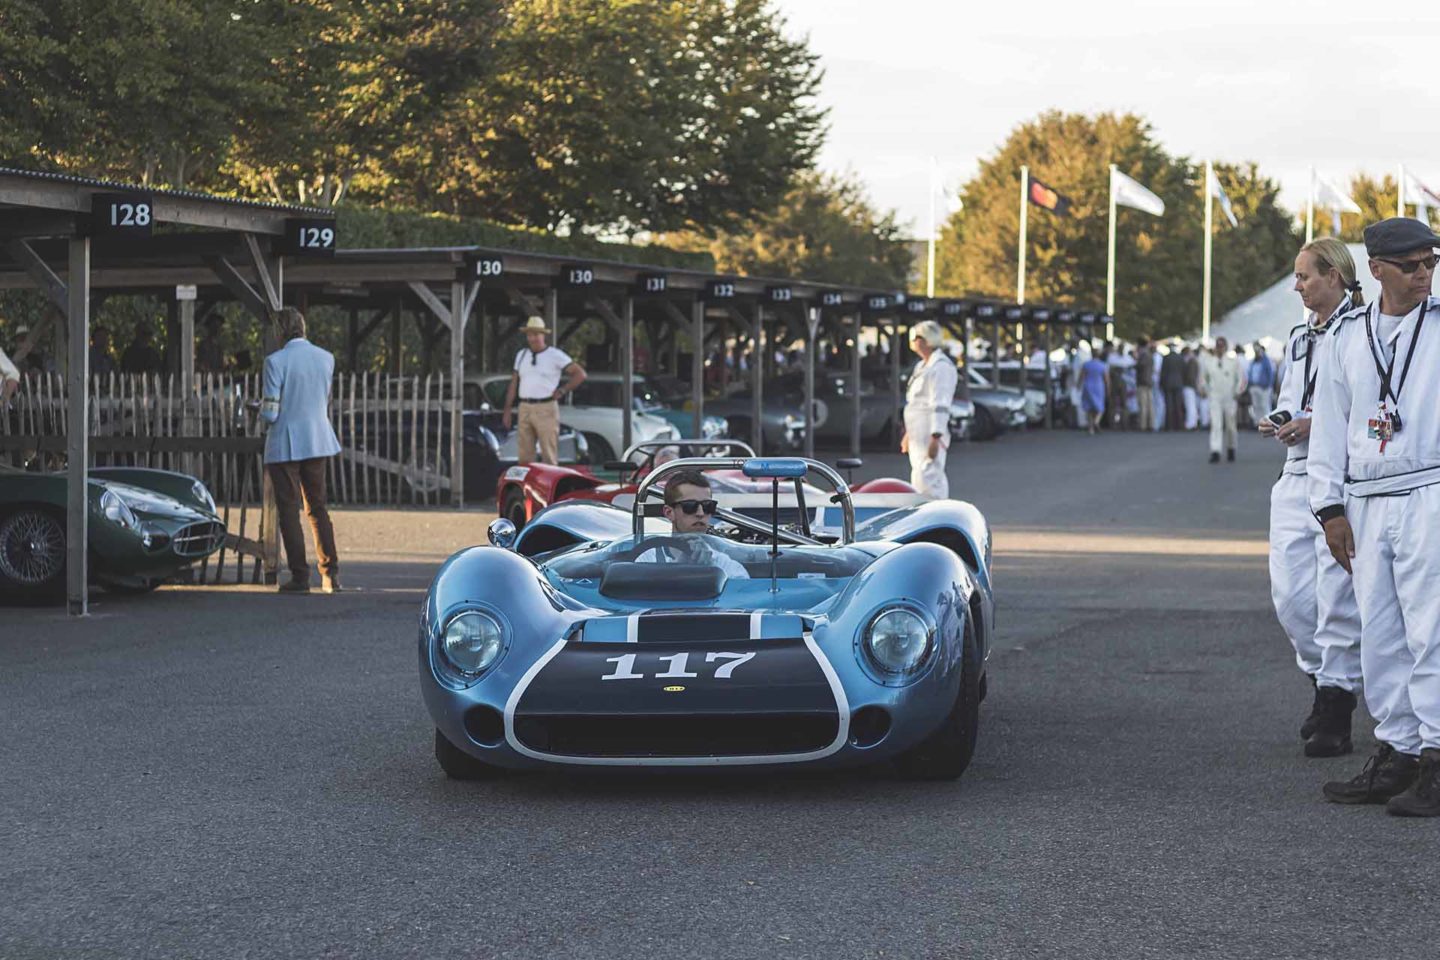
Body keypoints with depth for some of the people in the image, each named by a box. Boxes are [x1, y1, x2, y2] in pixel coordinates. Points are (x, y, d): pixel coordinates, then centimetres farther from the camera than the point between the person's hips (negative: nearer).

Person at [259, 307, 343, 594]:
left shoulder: (276, 361, -15)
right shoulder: (326, 359, 1)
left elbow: (270, 413, -14)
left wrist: (262, 407, 7)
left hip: (284, 446, -5)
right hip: (318, 441, 5)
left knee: (288, 511, 4)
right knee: (318, 508, 14)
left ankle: (300, 575, 2)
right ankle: (331, 573, 10)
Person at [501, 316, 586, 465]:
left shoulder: (555, 355, -1)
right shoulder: (521, 355, 14)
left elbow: (580, 374, -1)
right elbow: (513, 384, 17)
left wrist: (561, 392, -5)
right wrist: (507, 410, 12)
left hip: (546, 409, -5)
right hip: (525, 408, 5)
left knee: (549, 456, -7)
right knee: (525, 455, 3)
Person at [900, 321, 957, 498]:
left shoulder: (941, 367, -13)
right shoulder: (922, 366, 19)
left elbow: (940, 406, -20)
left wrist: (935, 438, -25)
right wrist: (908, 433, 26)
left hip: (930, 436, -10)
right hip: (918, 436, 10)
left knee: (927, 481, -15)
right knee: (919, 481, 12)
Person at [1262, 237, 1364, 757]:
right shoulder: (1299, 337, 18)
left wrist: (1318, 423, -17)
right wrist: (1278, 422, 8)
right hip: (1296, 475, 7)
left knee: (1336, 594, -6)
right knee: (1289, 595, 4)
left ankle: (1335, 711, 2)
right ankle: (1325, 681, 25)